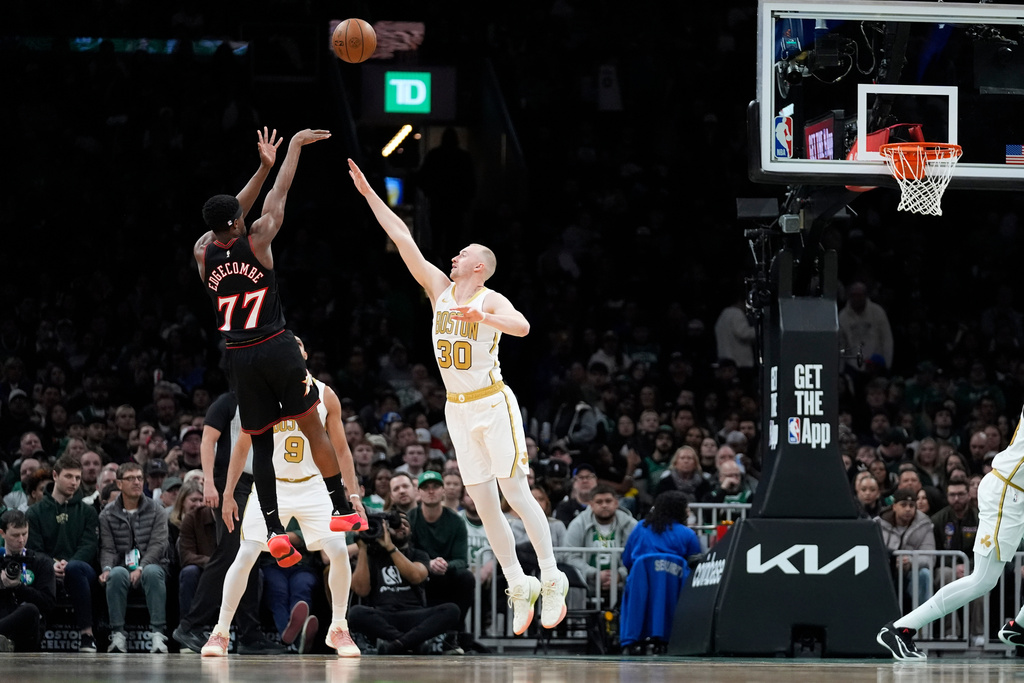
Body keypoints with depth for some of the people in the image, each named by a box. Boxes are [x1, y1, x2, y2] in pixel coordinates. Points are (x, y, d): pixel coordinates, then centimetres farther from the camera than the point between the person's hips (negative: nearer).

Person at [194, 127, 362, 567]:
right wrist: (295, 146, 16)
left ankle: (273, 530, -3)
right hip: (276, 348, -3)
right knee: (313, 429, 9)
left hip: (239, 357, 3)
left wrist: (263, 167, 19)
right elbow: (279, 194, 3)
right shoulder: (256, 242, -9)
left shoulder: (202, 253, 0)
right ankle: (343, 509, 14)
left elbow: (229, 215, 16)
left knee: (260, 444, 8)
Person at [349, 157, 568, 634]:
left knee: (515, 493, -10)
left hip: (493, 404, -6)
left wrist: (482, 318, -45)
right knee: (484, 505, 3)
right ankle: (519, 587, 10)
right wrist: (368, 193, 6)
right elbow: (403, 239, 7)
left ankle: (551, 581, -5)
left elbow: (521, 327, -30)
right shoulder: (440, 289, 8)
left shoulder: (490, 301, -9)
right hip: (458, 410, 6)